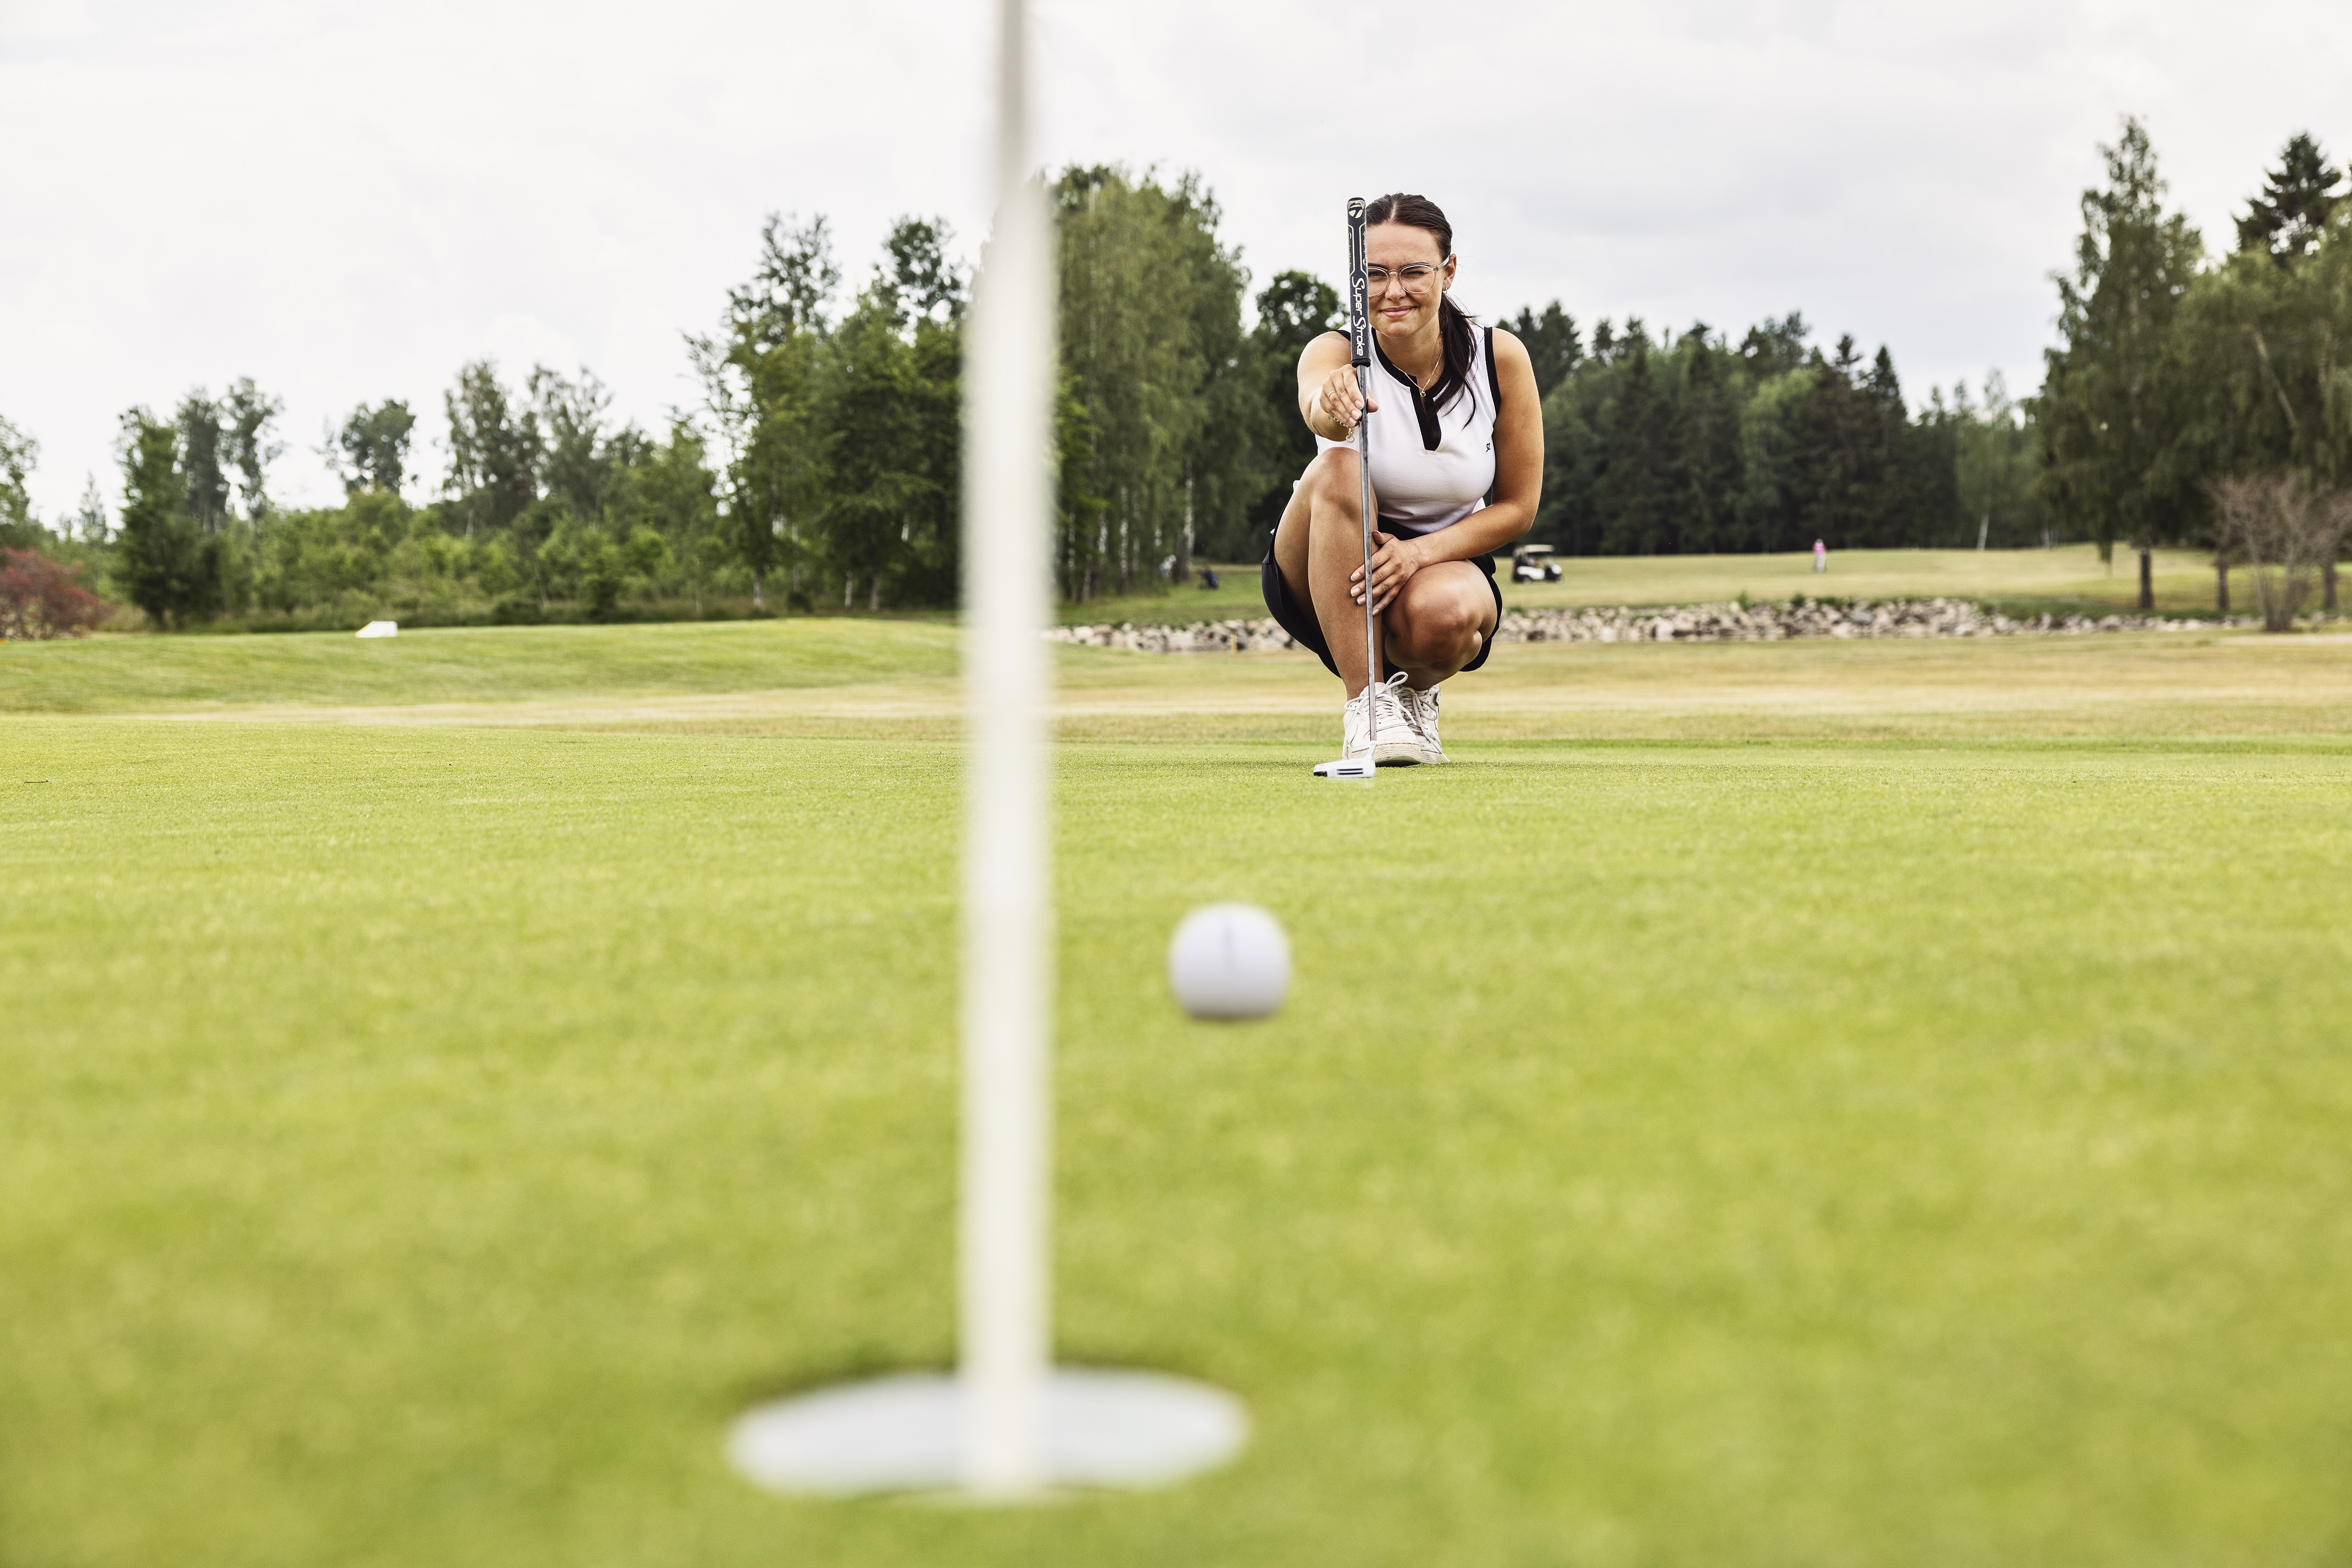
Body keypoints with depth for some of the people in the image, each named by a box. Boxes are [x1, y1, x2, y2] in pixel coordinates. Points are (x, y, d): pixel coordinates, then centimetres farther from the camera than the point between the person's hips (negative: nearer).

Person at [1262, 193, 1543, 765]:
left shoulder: (1500, 357, -10)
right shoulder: (1336, 352, -16)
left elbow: (1518, 507, -6)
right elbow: (1318, 410, -42)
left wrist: (1421, 551, -23)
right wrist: (1331, 405, -67)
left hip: (1447, 564, 1)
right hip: (1322, 583, 0)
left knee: (1443, 612, -38)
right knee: (1338, 466, -33)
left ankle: (1415, 687, 2)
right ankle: (1365, 699, -27)